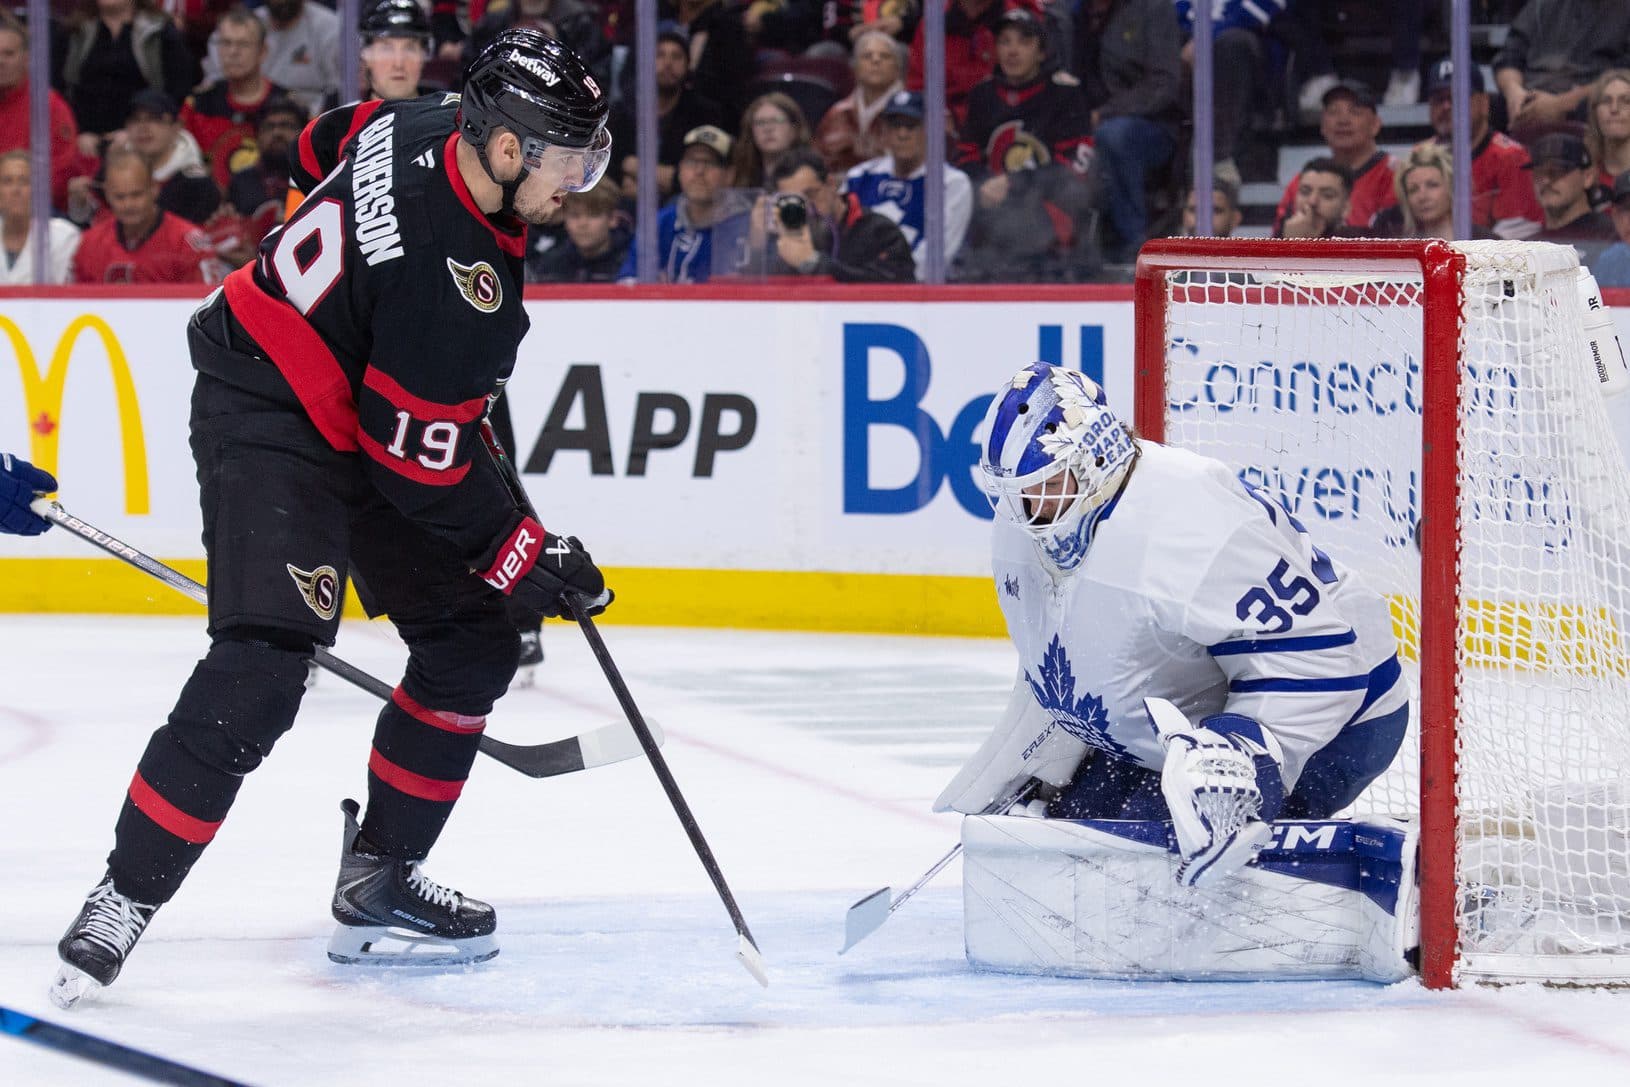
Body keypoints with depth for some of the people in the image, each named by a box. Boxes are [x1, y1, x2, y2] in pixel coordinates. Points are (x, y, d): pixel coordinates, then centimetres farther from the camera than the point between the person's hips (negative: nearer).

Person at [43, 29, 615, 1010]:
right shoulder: (451, 271, -32)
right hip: (269, 422, -11)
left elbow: (328, 141, 17)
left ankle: (377, 883, 17)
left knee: (474, 639, 10)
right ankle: (126, 898, -15)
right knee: (261, 670, -23)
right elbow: (415, 457, -25)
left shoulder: (431, 125, -7)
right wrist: (521, 554, -13)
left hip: (357, 405, 11)